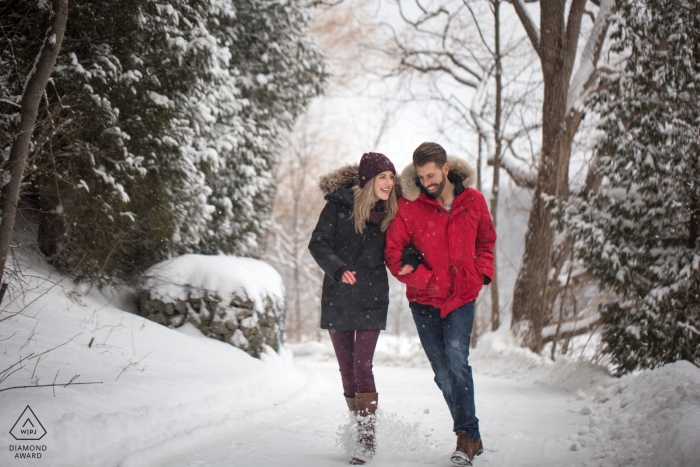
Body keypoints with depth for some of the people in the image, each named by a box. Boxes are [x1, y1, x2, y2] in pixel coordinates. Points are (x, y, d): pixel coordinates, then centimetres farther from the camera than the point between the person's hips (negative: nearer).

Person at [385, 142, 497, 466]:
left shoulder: (473, 201, -1)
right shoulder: (408, 206, -8)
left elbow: (486, 241, 16)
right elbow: (393, 252, -7)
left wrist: (482, 273, 1)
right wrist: (427, 279, -14)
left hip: (462, 296, -1)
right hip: (424, 300, 1)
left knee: (456, 358, -18)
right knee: (443, 371, 4)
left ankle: (466, 436, -13)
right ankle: (471, 437, 17)